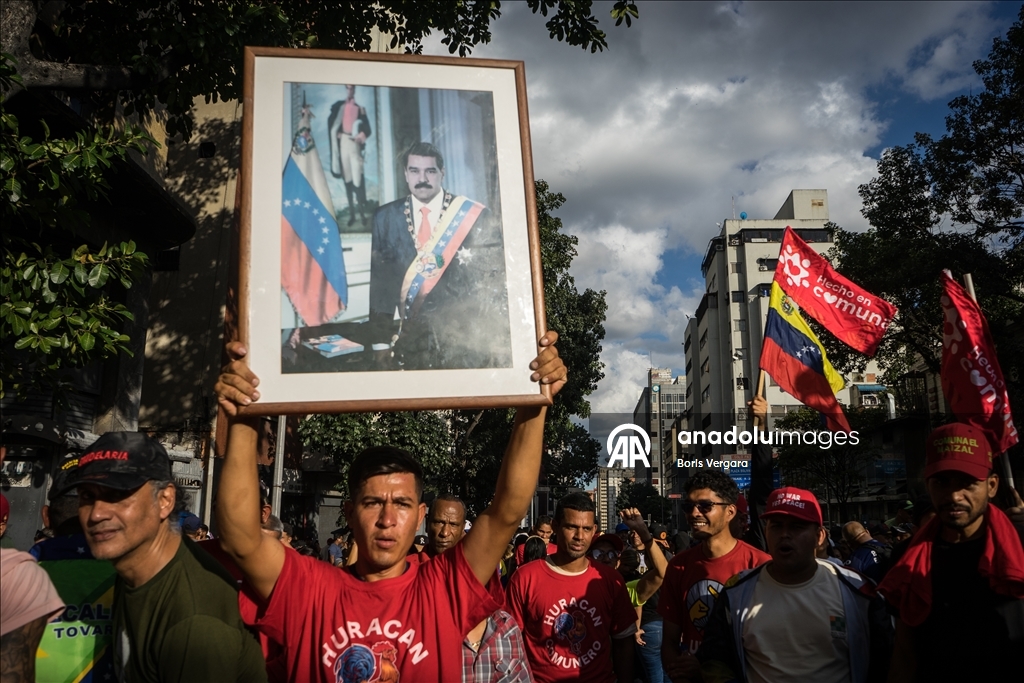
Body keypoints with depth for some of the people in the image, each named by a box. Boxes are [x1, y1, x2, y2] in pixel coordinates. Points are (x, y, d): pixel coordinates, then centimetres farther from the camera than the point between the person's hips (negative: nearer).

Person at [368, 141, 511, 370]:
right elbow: (380, 279, 6)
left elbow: (494, 280, -2)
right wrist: (383, 337, -1)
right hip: (411, 336, 2)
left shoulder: (475, 216, -3)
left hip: (465, 333, -1)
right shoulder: (385, 218, 4)